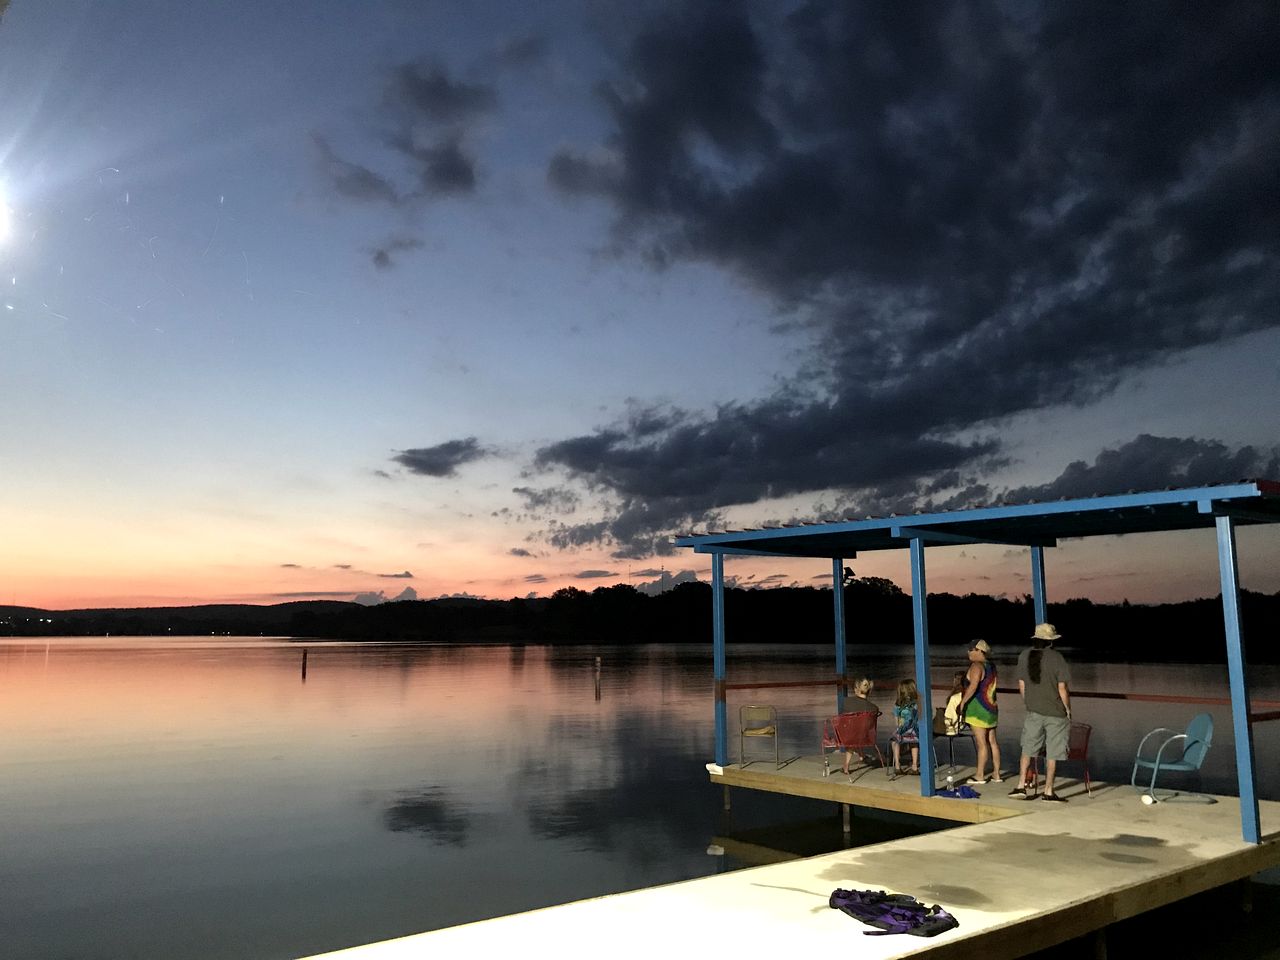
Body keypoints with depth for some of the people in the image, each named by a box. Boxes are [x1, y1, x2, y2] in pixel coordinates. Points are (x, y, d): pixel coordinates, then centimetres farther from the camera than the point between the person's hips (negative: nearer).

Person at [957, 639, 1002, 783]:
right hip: (991, 707, 9)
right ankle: (996, 774, 15)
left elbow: (973, 686, -27)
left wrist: (962, 702, -24)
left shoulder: (976, 666, -15)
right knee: (992, 741, 11)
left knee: (981, 742, -4)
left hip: (978, 709, -9)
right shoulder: (991, 666, 13)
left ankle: (980, 775, 2)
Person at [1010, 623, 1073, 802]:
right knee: (1052, 754, 6)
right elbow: (1062, 688, -11)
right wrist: (1068, 709, 2)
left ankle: (1021, 786, 11)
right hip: (1056, 713, -3)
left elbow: (1021, 685, 5)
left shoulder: (1024, 656, -1)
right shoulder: (1057, 658, -13)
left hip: (1033, 712, 3)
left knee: (1027, 749, 12)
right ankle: (1048, 792, 11)